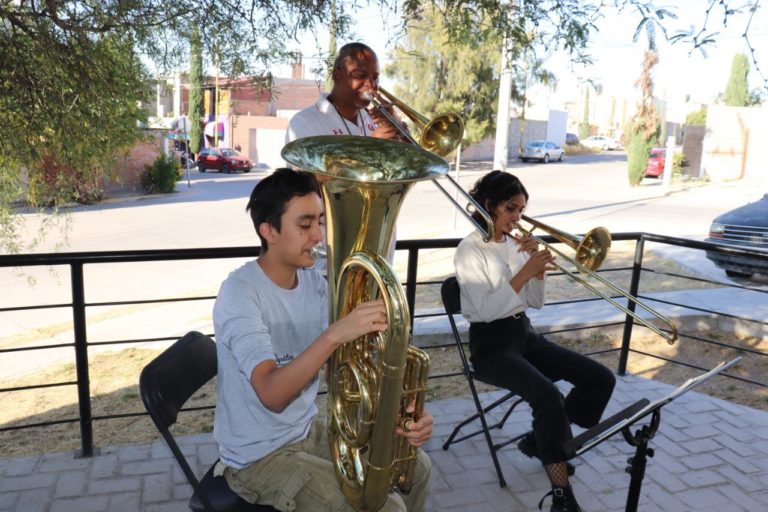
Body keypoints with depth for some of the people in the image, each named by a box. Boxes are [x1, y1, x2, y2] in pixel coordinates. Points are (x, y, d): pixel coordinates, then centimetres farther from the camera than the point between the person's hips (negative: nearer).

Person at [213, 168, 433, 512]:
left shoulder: (315, 283, -3)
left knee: (415, 467, 10)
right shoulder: (239, 293, -25)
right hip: (259, 457, -7)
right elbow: (272, 394, -35)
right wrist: (334, 335, -47)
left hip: (308, 431, 7)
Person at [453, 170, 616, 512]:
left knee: (601, 380, -5)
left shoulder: (517, 244, 9)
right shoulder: (470, 250, -11)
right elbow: (487, 311, -21)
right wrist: (524, 272, -23)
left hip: (524, 334, 7)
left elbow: (536, 302, 8)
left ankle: (544, 440, 12)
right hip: (491, 344, -7)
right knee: (548, 395, -31)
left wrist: (537, 266, -8)